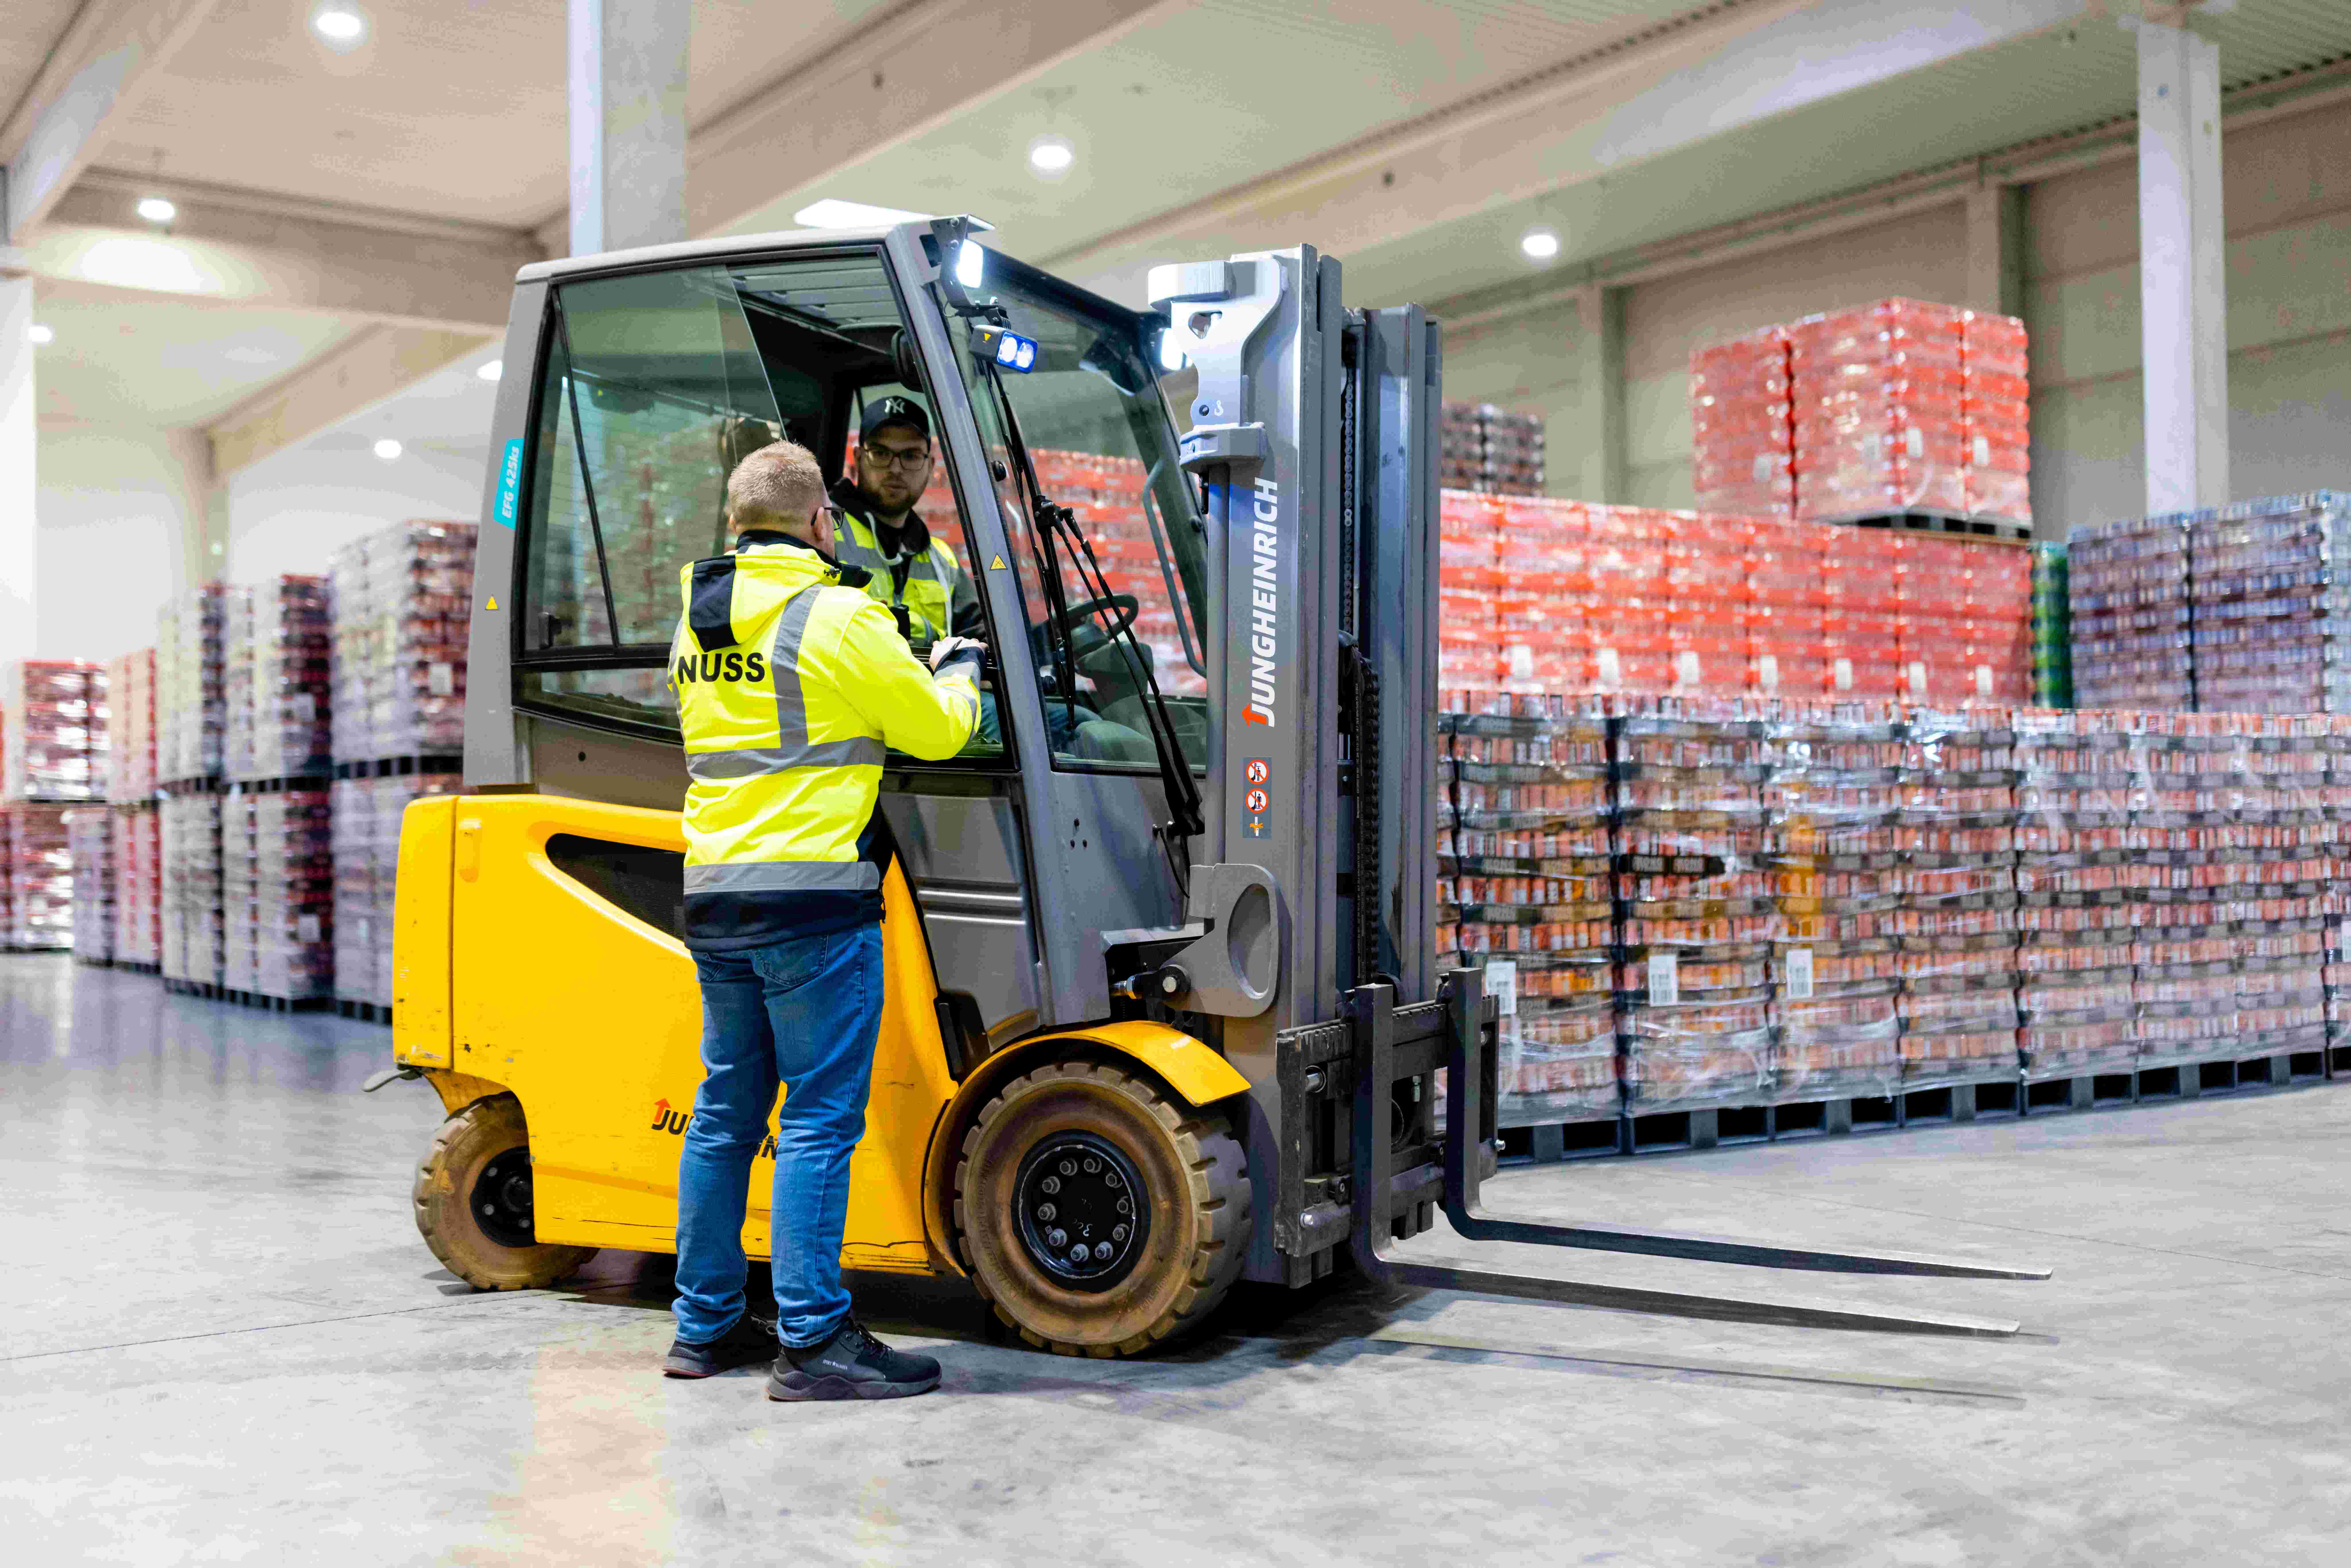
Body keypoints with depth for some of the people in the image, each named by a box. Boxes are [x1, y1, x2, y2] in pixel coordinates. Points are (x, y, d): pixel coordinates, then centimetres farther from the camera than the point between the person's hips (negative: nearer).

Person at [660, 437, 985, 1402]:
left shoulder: (696, 620, 14)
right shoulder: (839, 618, -9)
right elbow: (936, 731, -2)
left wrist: (907, 672, 29)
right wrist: (957, 674, 19)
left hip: (715, 897, 8)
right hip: (813, 898, -7)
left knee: (727, 1113, 14)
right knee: (820, 1119, -4)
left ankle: (707, 1326, 21)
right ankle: (814, 1341, -2)